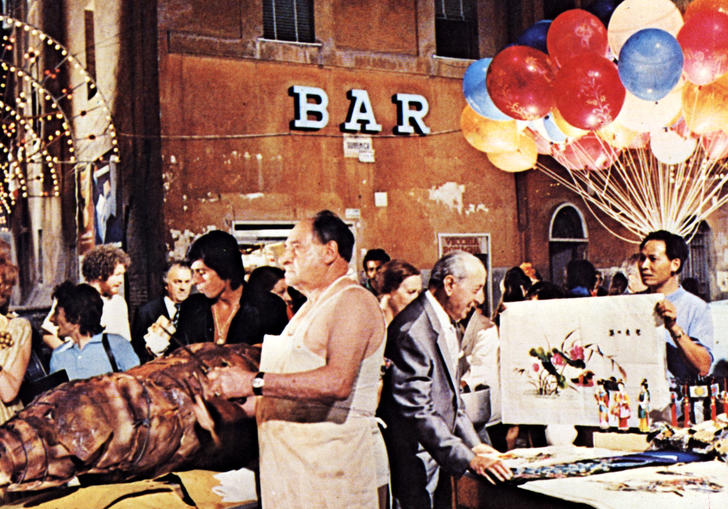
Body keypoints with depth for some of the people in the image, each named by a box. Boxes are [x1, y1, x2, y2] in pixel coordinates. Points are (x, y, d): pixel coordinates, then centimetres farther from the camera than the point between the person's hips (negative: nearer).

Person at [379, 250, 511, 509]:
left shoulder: (447, 324, 10)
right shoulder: (412, 332, -22)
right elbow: (417, 411, -25)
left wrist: (473, 443, 9)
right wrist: (468, 458, -25)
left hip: (438, 457, 10)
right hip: (414, 461, -9)